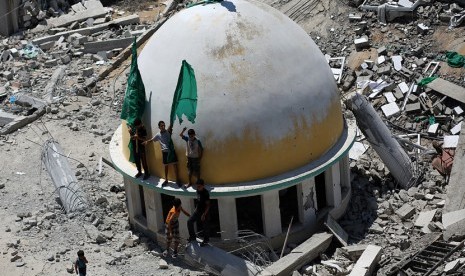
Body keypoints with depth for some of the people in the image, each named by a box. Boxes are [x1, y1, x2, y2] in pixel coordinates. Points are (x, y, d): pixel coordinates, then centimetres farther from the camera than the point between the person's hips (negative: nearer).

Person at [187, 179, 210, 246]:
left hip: (204, 212, -8)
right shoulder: (198, 191, -1)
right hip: (197, 210, 8)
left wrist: (204, 214, -23)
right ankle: (192, 236, 21)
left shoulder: (206, 193, -24)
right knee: (189, 221, 5)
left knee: (205, 226, 7)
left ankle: (206, 241, 25)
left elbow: (208, 205, -21)